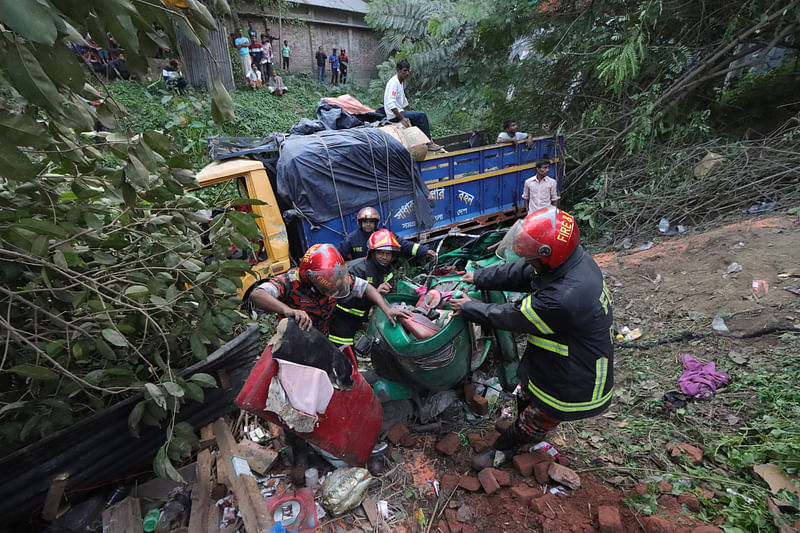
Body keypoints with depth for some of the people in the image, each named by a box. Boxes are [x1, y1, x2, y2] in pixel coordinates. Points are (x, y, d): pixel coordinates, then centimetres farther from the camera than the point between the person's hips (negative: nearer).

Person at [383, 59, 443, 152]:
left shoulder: (400, 82, 15)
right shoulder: (394, 82, -16)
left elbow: (404, 102, 26)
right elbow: (390, 104, -27)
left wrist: (411, 112, 21)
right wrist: (402, 118, -30)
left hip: (399, 112, 10)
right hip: (394, 115, -10)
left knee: (420, 118, 13)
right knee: (421, 116, -16)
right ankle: (429, 143, -11)